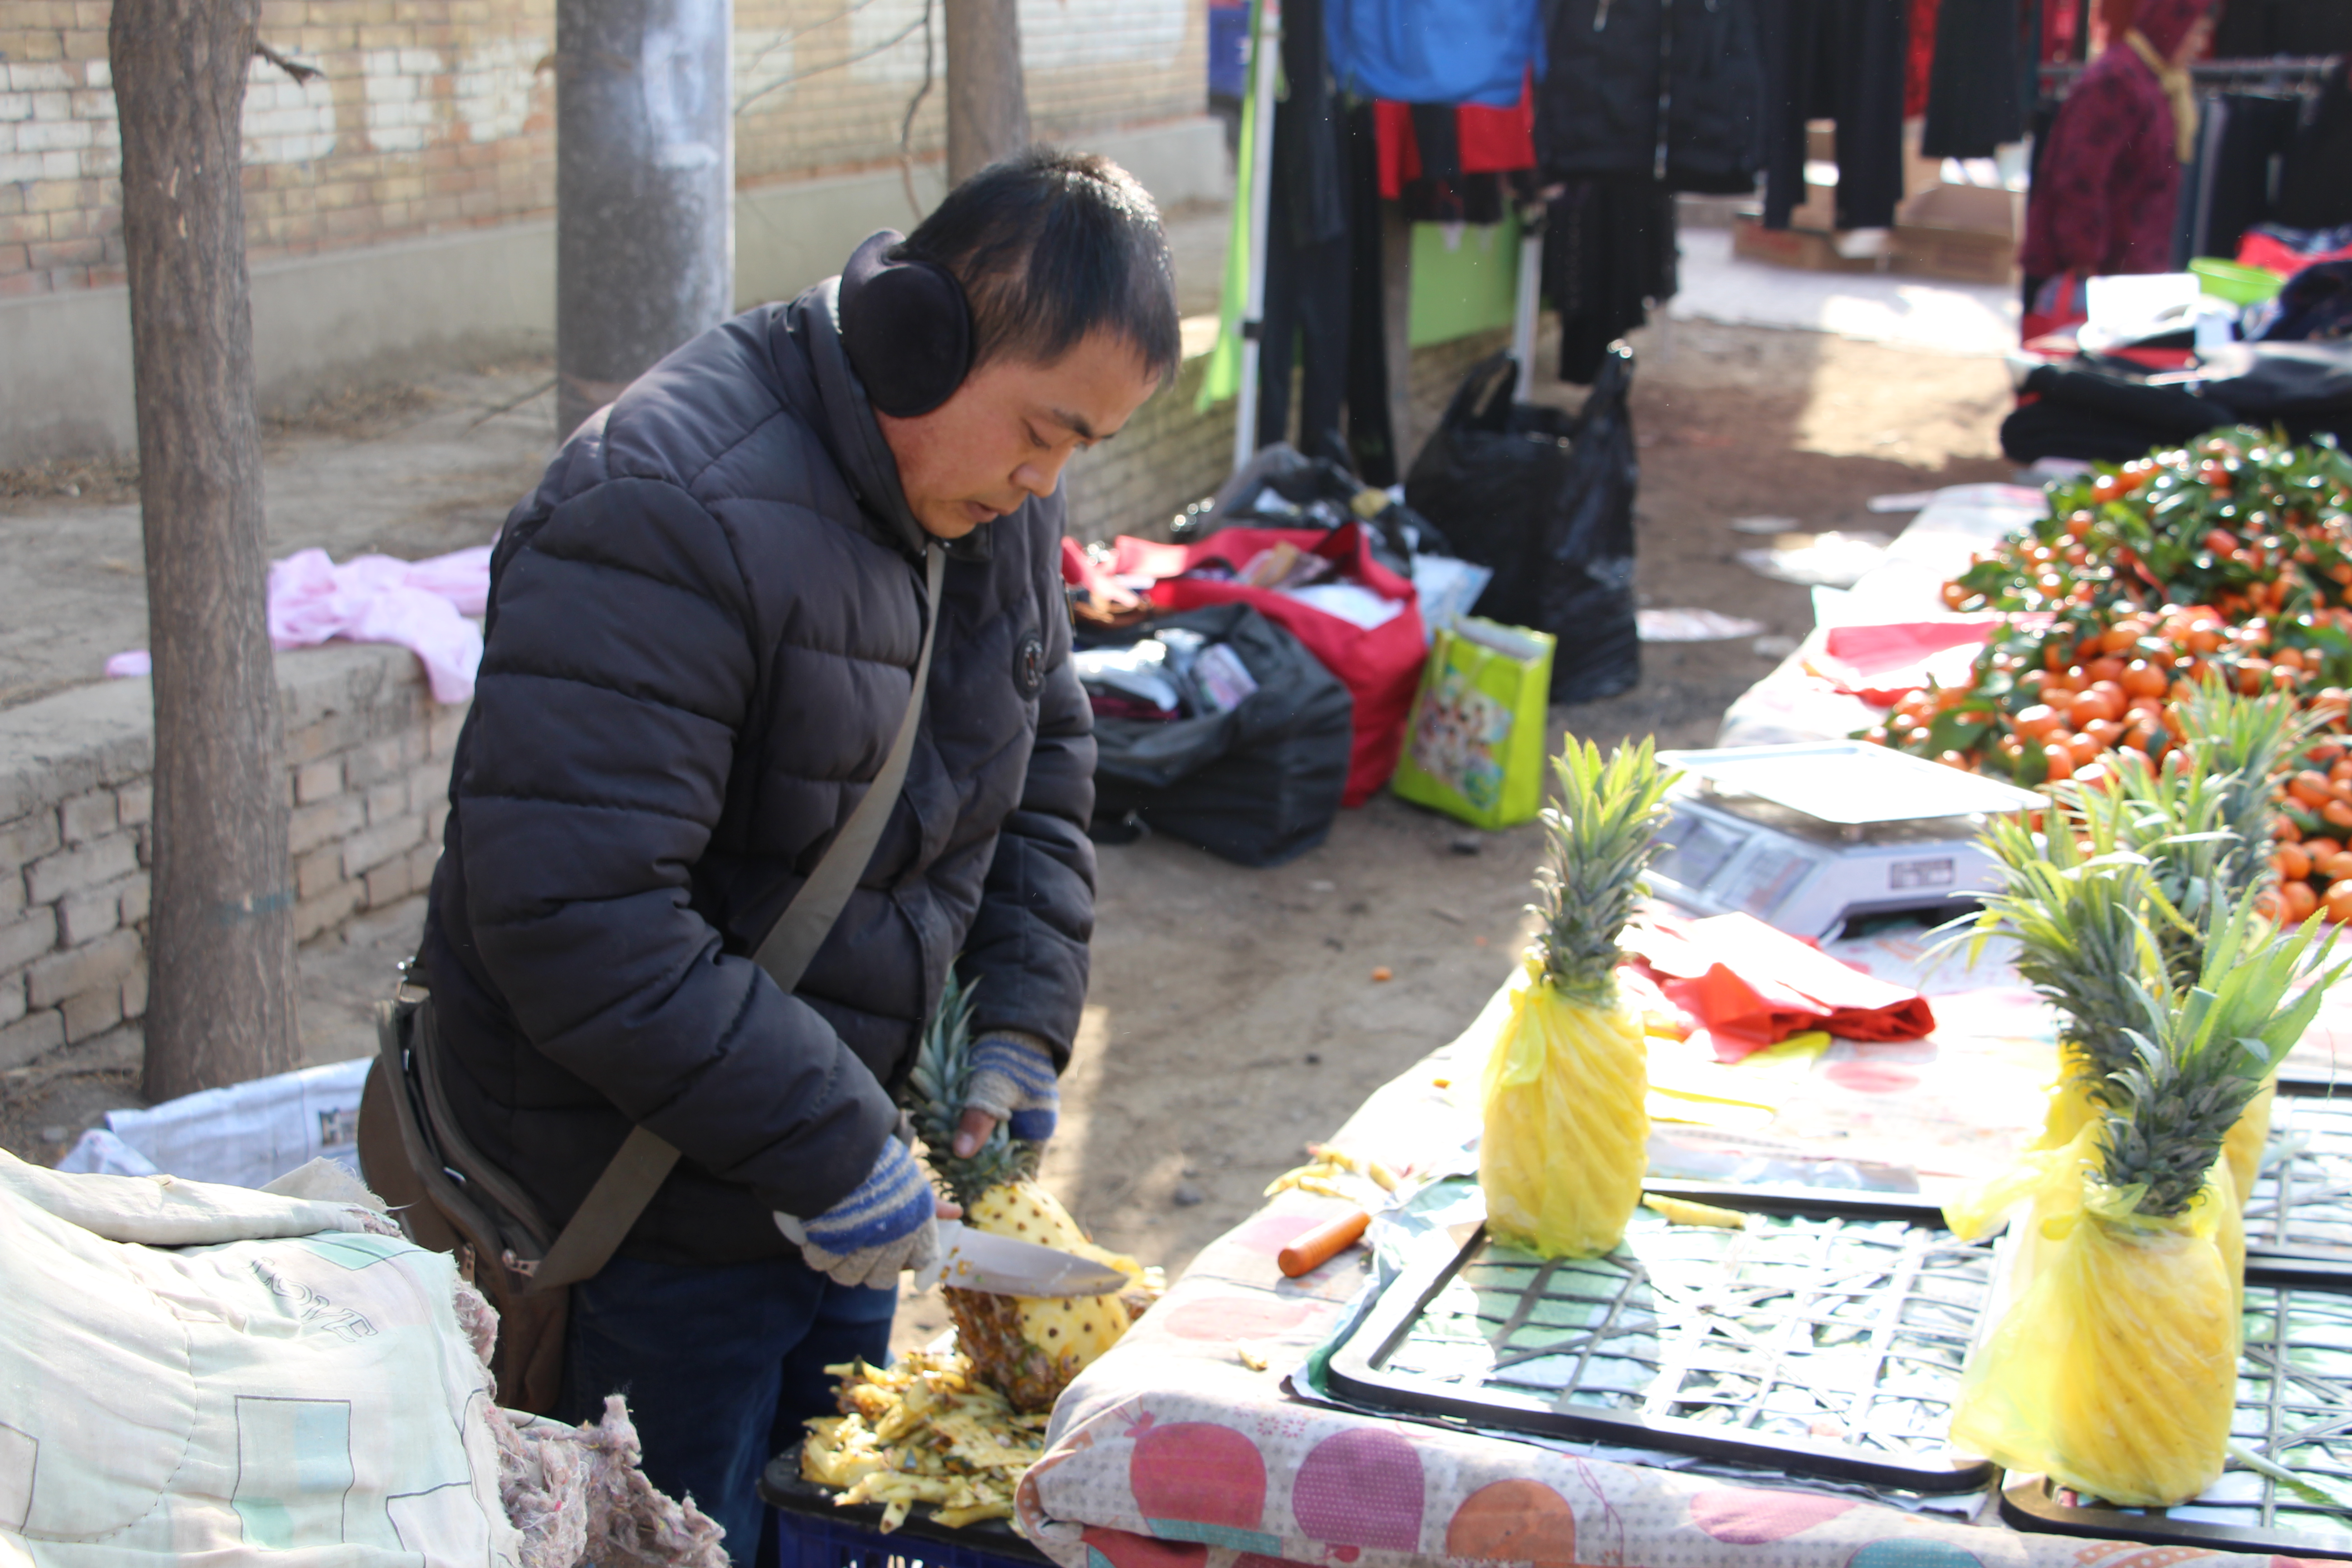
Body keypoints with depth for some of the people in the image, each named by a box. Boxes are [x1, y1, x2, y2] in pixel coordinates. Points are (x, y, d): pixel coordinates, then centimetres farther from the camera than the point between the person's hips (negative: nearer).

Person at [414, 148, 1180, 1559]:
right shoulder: (674, 514, -28)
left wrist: (1026, 1021, 2)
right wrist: (826, 1146, -28)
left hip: (839, 1161, 8)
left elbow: (1044, 756, 15)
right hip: (647, 1204, -8)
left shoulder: (999, 495, 1)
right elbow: (566, 910, -32)